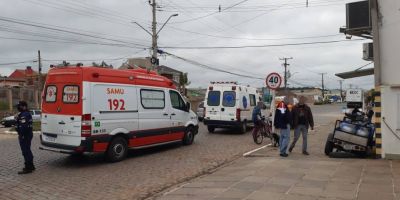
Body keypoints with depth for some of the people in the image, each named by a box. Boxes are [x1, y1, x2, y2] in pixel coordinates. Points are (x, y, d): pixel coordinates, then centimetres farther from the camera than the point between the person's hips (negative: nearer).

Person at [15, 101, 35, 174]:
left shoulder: (24, 115, -20)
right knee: (27, 151, 18)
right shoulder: (27, 114, 15)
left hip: (24, 136, -11)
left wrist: (21, 135, -24)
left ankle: (28, 168, -2)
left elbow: (23, 126, -27)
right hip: (28, 134, 11)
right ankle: (31, 166, 28)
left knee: (25, 152, -6)